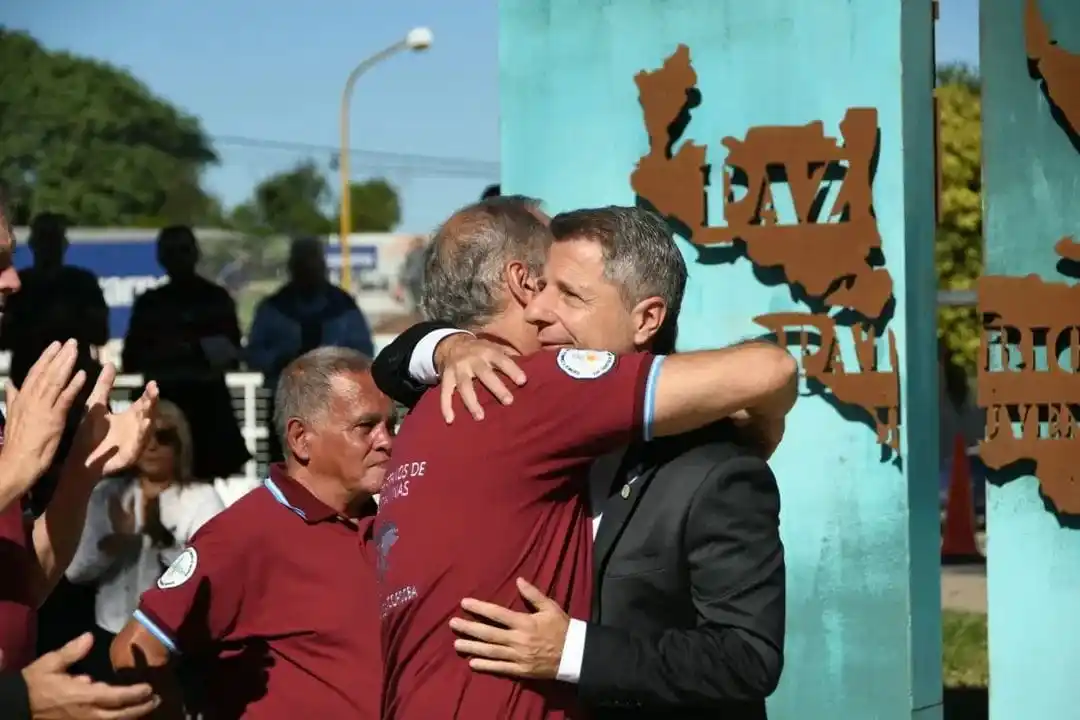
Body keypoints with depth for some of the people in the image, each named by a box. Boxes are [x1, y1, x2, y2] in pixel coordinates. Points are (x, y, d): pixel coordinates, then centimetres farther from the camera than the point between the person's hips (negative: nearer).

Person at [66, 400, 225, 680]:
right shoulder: (106, 494, 8)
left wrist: (162, 537, -28)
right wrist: (111, 542, -17)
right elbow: (74, 569, 1)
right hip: (112, 638, 3)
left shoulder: (201, 497, -1)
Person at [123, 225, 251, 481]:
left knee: (212, 476, -10)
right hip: (162, 403, 1)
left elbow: (231, 353, 7)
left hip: (209, 403, -1)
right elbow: (131, 359, 9)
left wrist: (193, 350, -11)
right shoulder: (149, 303, 13)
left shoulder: (216, 297, 11)